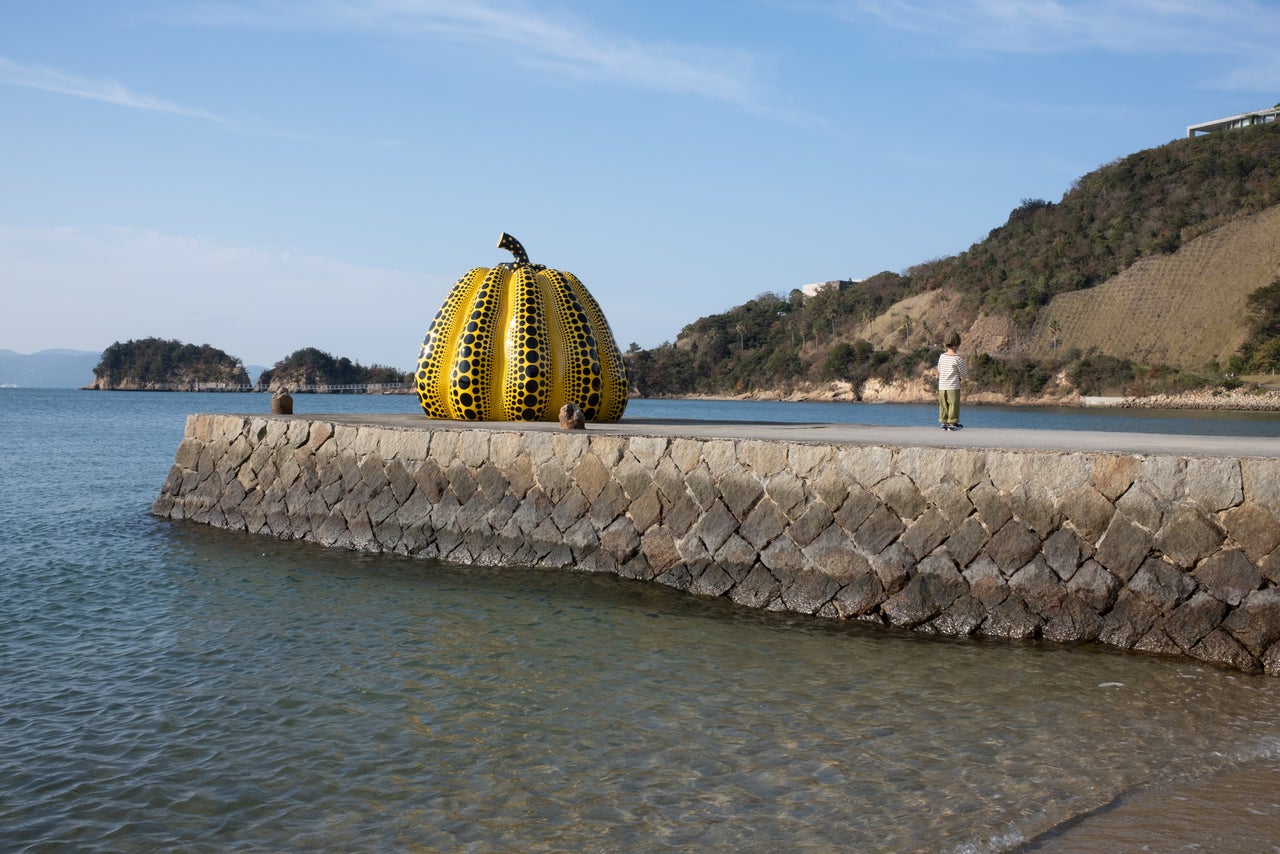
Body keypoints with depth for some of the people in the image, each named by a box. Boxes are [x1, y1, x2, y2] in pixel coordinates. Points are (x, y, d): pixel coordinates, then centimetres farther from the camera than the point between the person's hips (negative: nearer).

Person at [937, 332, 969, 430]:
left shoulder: (942, 357, 5)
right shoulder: (958, 358, -11)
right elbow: (964, 374, -5)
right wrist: (966, 366, 17)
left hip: (941, 386, 5)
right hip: (953, 387, -5)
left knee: (943, 405, 11)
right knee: (954, 405, 2)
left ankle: (944, 422, 14)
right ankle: (952, 423, 2)